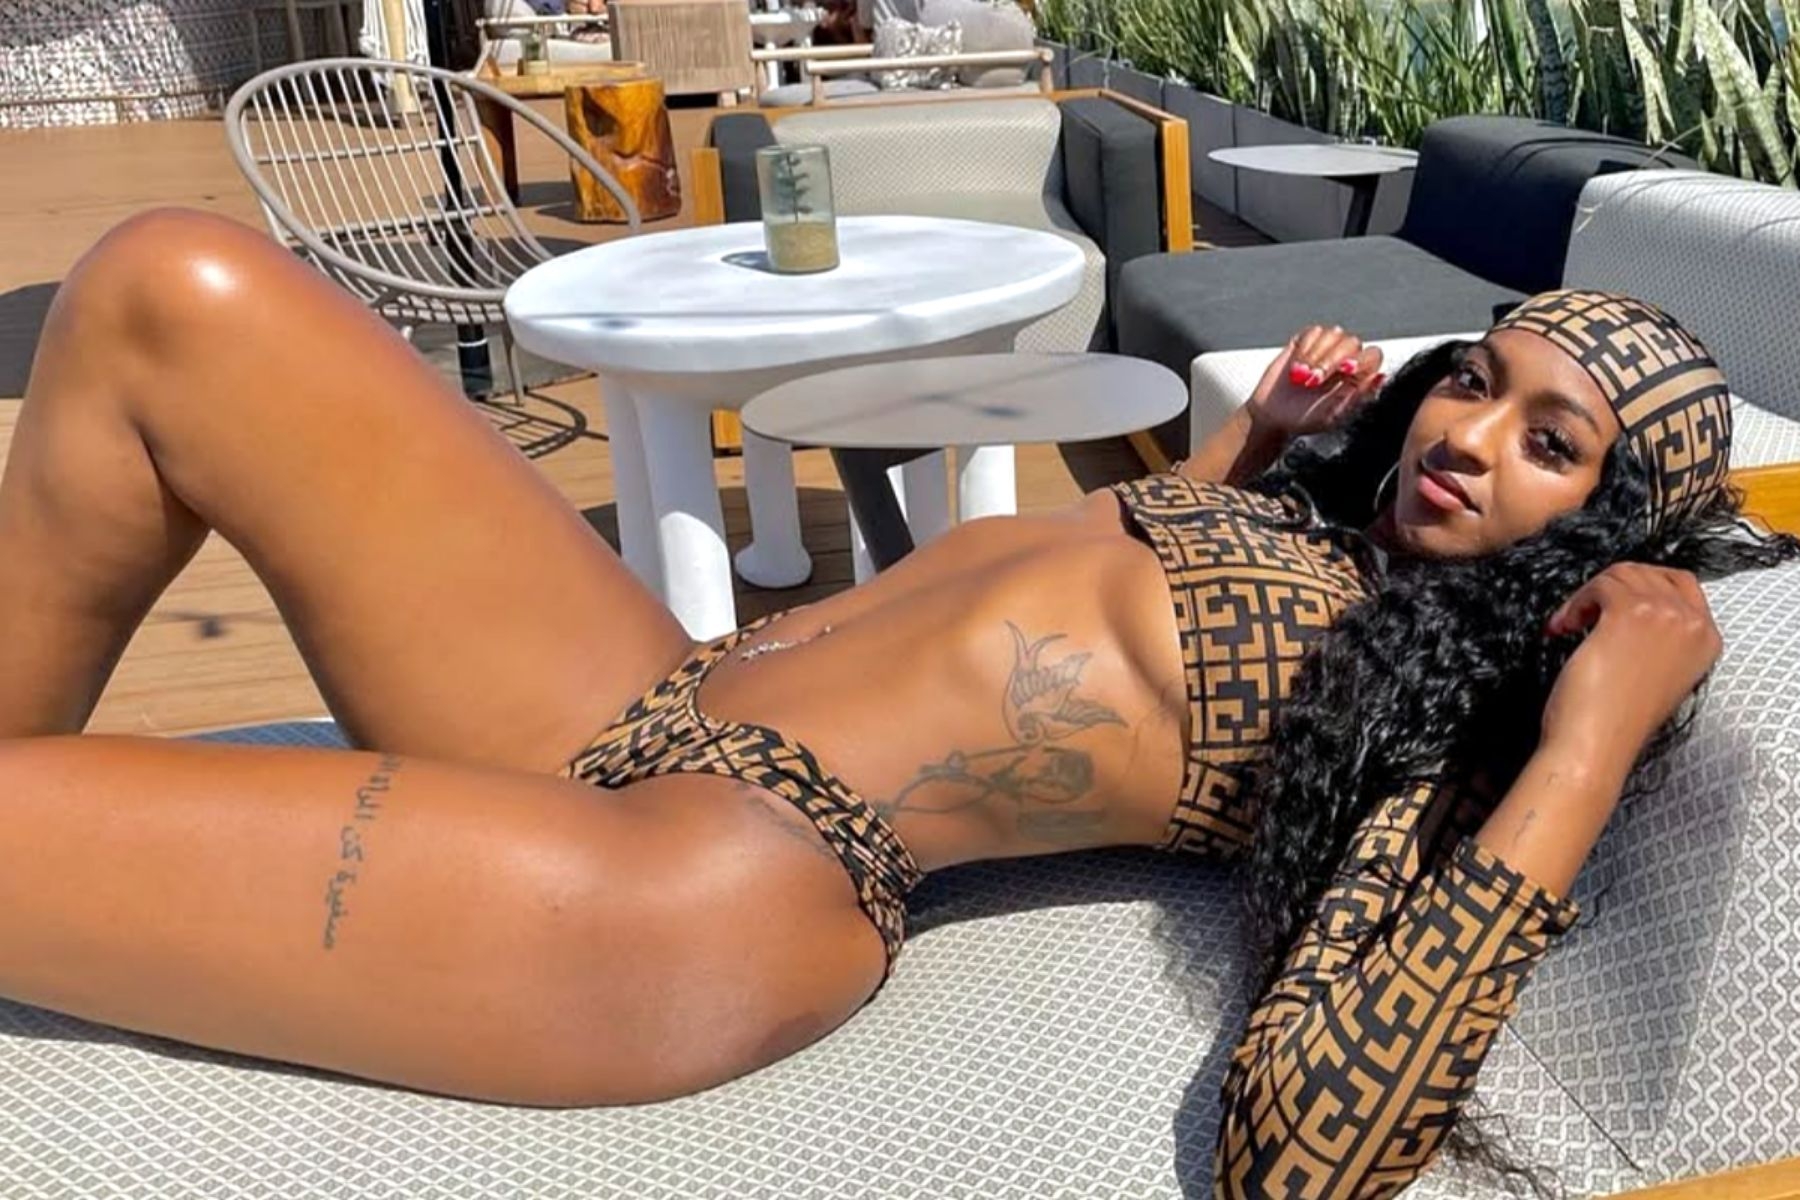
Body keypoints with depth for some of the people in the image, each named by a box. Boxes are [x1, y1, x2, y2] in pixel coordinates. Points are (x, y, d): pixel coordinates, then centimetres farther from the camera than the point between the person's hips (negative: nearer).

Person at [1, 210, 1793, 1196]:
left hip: (710, 865, -8)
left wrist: (1594, 740, -18)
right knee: (180, 294, -2)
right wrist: (1254, 436, 20)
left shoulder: (1449, 728, -6)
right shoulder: (1310, 504, 17)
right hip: (659, 703, 8)